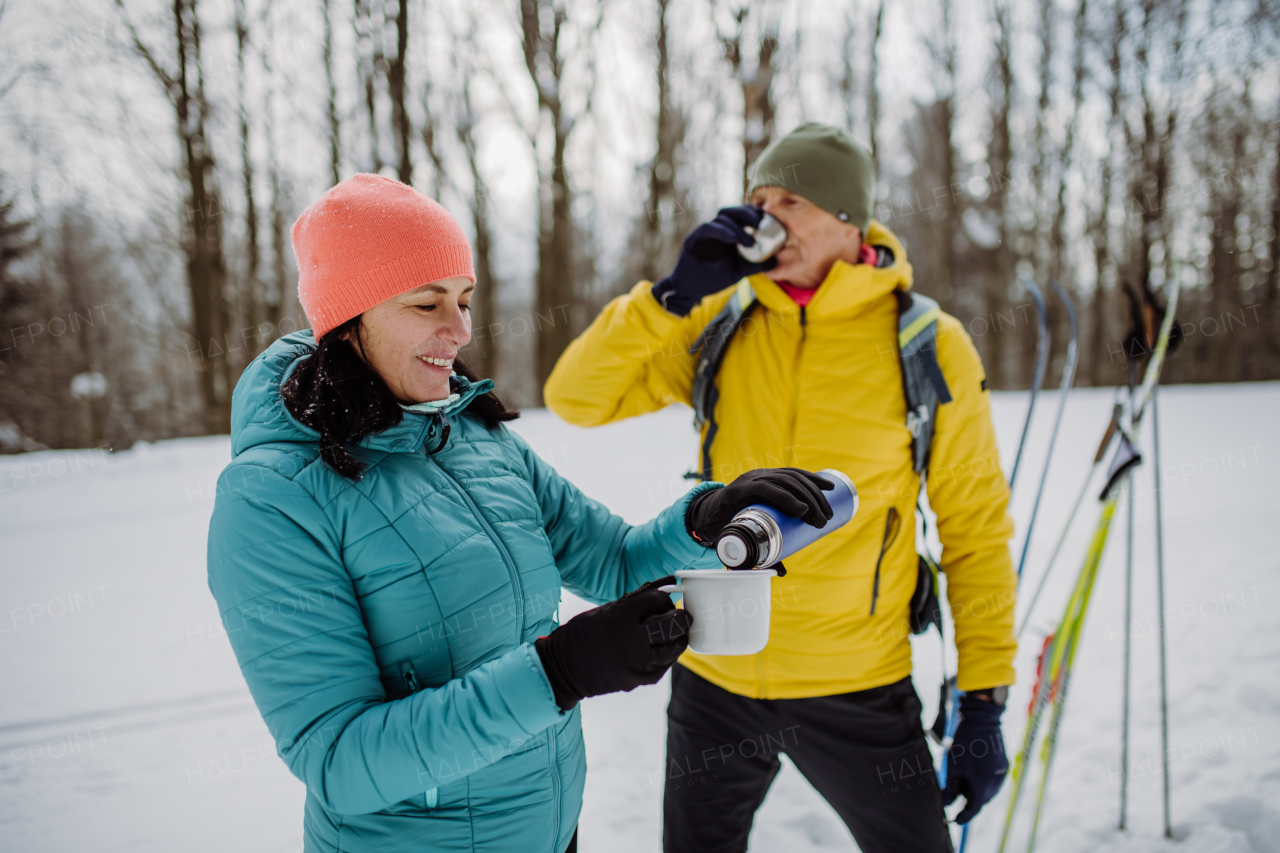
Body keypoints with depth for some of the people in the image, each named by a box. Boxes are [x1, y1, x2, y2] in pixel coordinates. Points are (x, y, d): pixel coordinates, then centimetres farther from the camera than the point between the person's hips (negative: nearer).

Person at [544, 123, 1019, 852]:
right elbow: (576, 398, -5)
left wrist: (985, 703, -4)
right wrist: (676, 294, -15)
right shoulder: (720, 324, -3)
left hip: (858, 691, -2)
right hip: (714, 680, 3)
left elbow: (977, 530, -3)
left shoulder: (929, 347, -9)